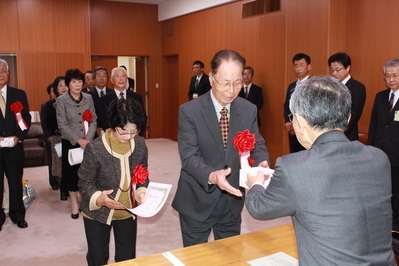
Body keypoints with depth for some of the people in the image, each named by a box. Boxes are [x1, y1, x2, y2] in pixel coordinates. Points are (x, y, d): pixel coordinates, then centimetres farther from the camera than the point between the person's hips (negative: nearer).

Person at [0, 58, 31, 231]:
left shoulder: (19, 94, 4)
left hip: (14, 147, 2)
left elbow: (26, 119, 4)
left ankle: (18, 215, 27)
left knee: (16, 183, 12)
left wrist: (18, 137, -11)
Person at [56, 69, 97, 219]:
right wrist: (78, 140, -15)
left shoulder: (88, 98, 5)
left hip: (88, 142, 2)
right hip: (70, 143, -1)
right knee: (72, 172, 7)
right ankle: (74, 204, 21)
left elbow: (94, 121, 2)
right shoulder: (61, 100, -3)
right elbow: (62, 125, -8)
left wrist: (88, 139, -12)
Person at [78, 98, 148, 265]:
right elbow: (85, 182, -14)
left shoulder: (140, 145, -11)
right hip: (97, 213, -3)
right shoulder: (95, 149, -24)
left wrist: (141, 192, -18)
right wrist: (98, 198, -33)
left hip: (127, 213, 3)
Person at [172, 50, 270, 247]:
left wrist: (262, 163, -23)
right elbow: (189, 156, -19)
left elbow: (257, 145, 1)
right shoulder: (189, 111, -15)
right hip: (197, 202, -3)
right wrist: (212, 176, -39)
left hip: (232, 201, 3)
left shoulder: (249, 110, -3)